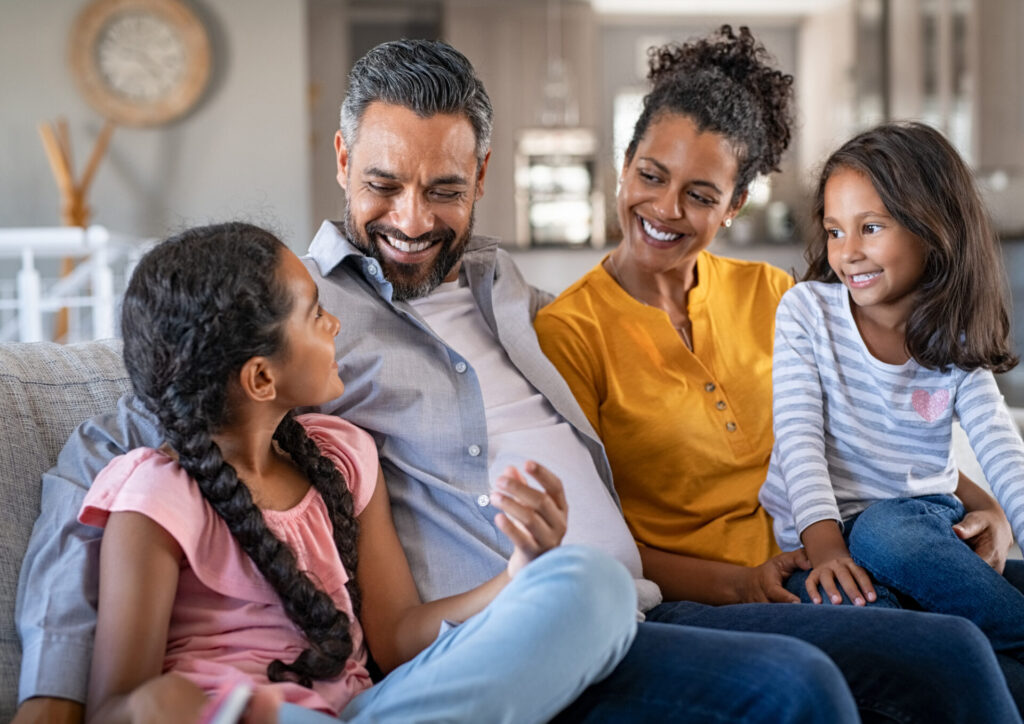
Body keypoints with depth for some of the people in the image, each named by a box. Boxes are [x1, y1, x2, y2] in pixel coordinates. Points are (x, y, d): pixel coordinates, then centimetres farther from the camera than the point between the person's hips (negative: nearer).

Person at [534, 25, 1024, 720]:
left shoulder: (770, 296, 12)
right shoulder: (568, 333, -3)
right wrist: (735, 583, -17)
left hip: (811, 578, 5)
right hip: (680, 608, -5)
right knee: (942, 655, -29)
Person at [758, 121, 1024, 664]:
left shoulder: (956, 344, 6)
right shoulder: (807, 309, 2)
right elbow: (799, 436, -8)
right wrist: (825, 545, -22)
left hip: (929, 518, 1)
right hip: (834, 533, -1)